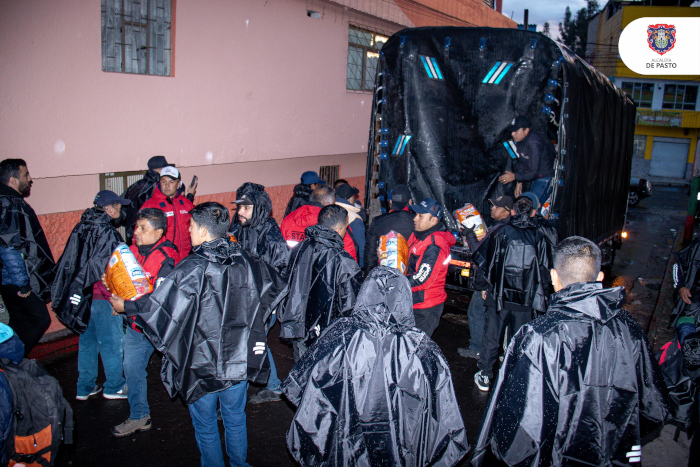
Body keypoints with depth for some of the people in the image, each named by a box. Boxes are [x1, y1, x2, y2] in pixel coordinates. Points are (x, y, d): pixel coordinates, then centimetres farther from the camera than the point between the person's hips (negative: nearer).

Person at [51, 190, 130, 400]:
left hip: (81, 295, 8)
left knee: (87, 340, 18)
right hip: (102, 296, -8)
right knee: (111, 342, 6)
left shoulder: (81, 227, 5)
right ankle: (114, 387, 18)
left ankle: (84, 387, 28)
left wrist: (78, 286, 16)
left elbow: (69, 262, 10)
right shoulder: (107, 233, -18)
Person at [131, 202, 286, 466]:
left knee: (205, 427, 16)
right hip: (240, 361, 5)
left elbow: (159, 307, -17)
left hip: (202, 363, -4)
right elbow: (276, 288, 10)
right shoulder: (247, 262, -5)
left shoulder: (192, 268, -20)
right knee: (235, 420, 23)